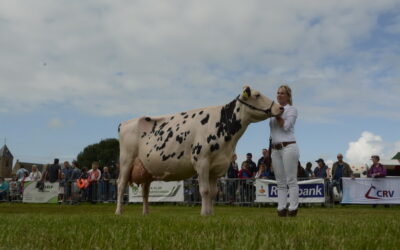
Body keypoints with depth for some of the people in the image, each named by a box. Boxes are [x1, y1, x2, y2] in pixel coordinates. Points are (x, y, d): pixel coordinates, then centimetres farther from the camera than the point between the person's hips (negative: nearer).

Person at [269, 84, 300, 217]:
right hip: (275, 149, 7)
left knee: (291, 180, -6)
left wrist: (277, 115, -12)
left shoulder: (292, 109, 2)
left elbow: (286, 126, -12)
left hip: (288, 147, -6)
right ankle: (281, 209, 8)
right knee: (280, 182, 6)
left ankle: (293, 209, -4)